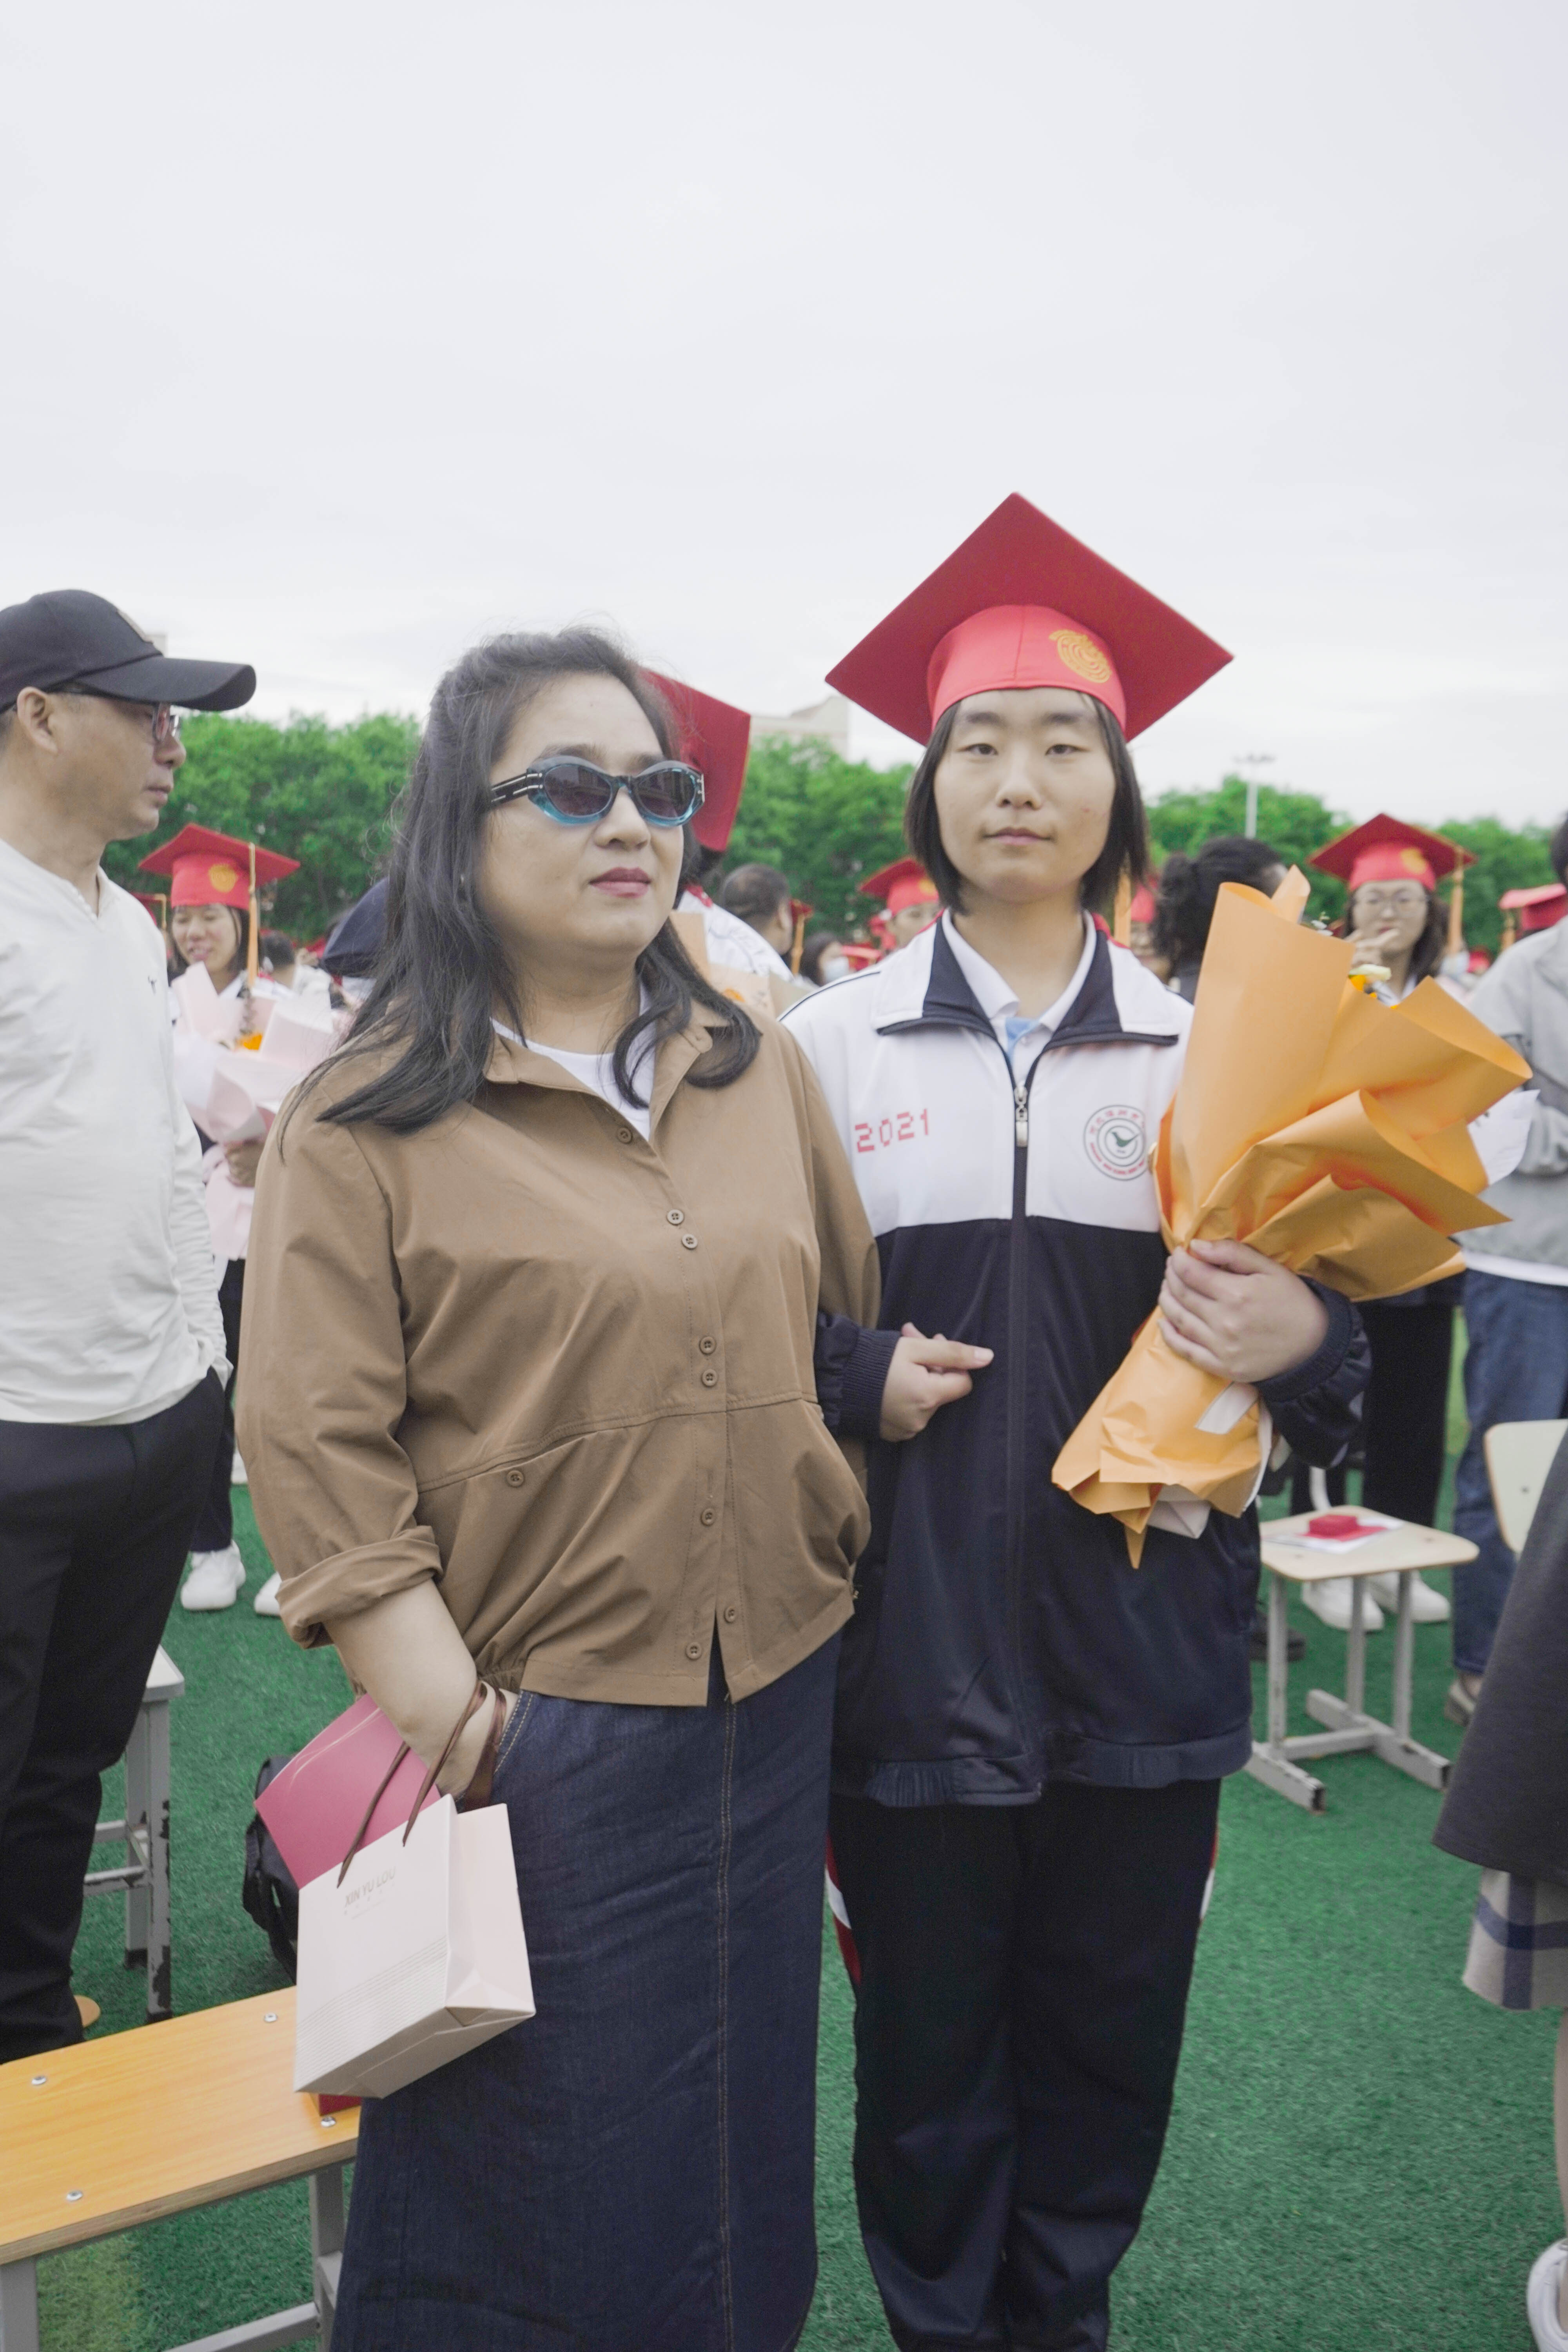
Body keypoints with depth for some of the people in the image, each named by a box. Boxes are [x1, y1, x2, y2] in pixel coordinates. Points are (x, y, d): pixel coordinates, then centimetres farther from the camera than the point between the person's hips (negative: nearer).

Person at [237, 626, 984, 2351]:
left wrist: (876, 1374, -2)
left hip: (777, 1709, 5)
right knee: (527, 2196, 13)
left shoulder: (760, 1072, 7)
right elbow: (316, 1451, -12)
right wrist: (454, 1734, -17)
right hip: (536, 1737, -4)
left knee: (741, 2150, 22)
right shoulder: (364, 1118, -8)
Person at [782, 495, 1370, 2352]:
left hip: (1142, 1639, 2)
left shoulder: (1205, 1049, 3)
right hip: (918, 1635, -1)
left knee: (1107, 2040, 16)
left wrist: (1300, 1335, -15)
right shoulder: (829, 1043, 0)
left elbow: (1312, 1315, 6)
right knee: (928, 2040, 14)